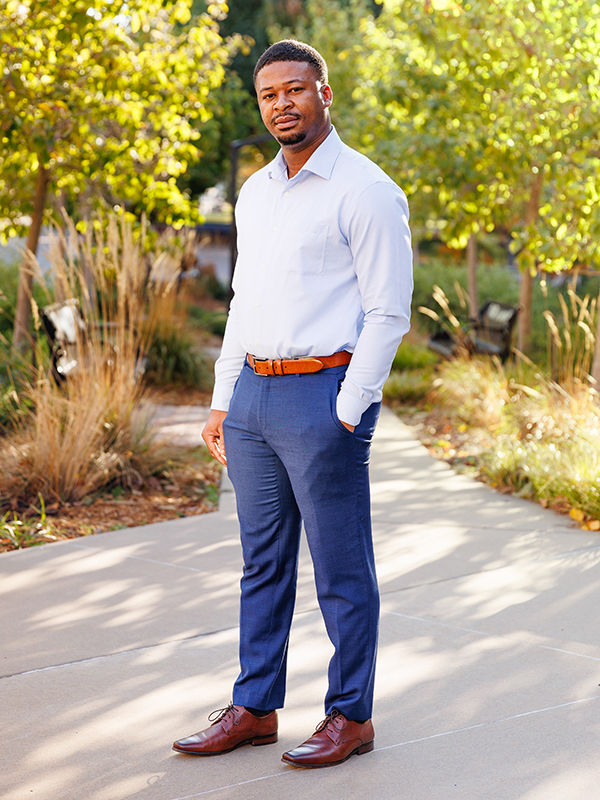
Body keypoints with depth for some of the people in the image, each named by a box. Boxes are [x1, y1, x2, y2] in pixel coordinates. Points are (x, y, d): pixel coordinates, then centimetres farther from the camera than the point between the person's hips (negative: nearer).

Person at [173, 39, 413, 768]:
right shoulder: (255, 192, 16)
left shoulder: (365, 190, -8)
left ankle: (351, 716, 12)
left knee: (341, 570, 1)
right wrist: (222, 402, 16)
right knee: (262, 563, 13)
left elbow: (387, 313, -11)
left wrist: (347, 415, -15)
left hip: (323, 396, -7)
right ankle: (254, 709, 22)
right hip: (254, 396, 7)